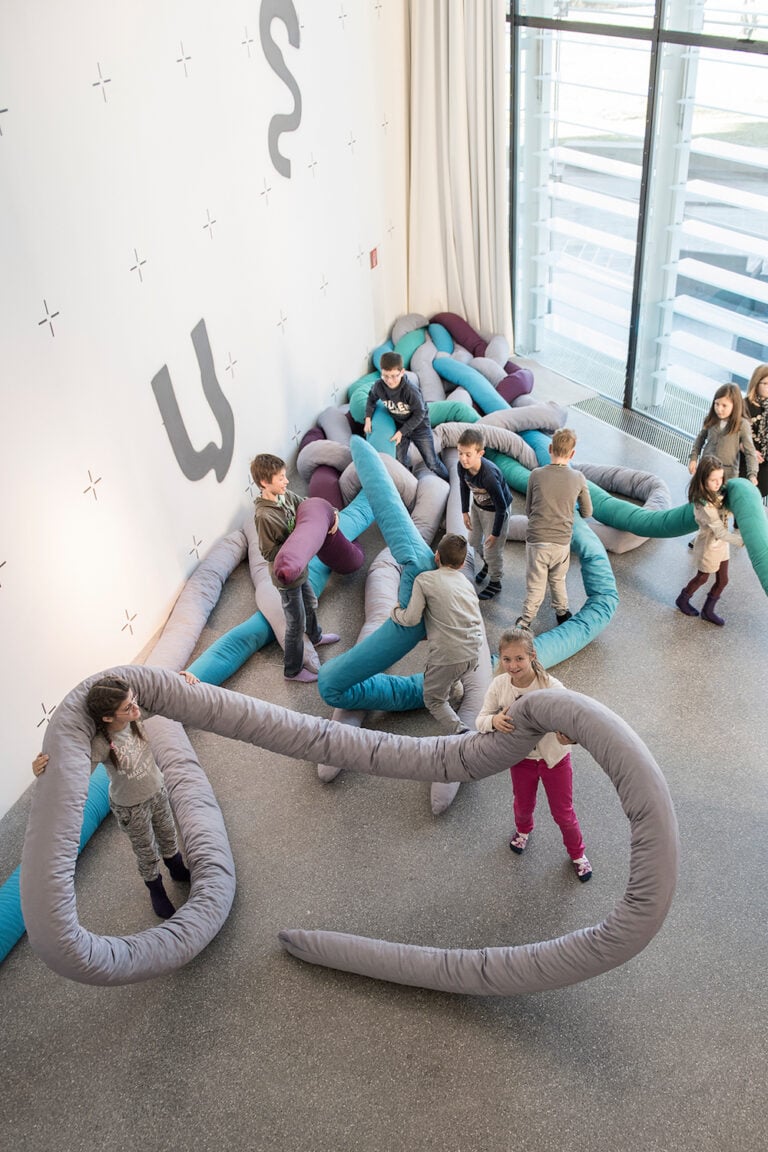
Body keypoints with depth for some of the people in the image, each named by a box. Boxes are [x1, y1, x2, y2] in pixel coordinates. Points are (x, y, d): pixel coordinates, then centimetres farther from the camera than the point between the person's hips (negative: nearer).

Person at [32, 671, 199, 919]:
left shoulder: (136, 714, -26)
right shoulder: (100, 744, -40)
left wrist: (184, 677, -29)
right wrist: (44, 770, -53)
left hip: (157, 790, 5)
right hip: (130, 807, -4)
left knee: (168, 836, 31)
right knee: (147, 852, 23)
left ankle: (178, 870, 63)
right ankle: (156, 890, 54)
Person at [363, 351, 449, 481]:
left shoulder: (411, 390, -35)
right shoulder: (379, 386, -21)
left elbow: (419, 414, -22)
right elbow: (372, 398, 4)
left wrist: (402, 432, -21)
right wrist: (368, 418, -5)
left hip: (419, 426, -4)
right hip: (399, 426, 4)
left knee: (432, 463, 5)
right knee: (400, 462, 9)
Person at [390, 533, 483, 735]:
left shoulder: (424, 579, -3)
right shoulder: (466, 582, 15)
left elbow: (411, 619, -9)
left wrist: (395, 612, 14)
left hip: (447, 655, -6)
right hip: (474, 653, 6)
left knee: (434, 701, 9)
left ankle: (459, 731, -10)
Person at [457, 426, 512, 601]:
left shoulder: (489, 475, -43)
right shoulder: (462, 466, -24)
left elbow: (501, 507, -31)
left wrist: (495, 533, -20)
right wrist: (465, 512, 6)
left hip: (495, 511, -6)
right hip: (478, 505, 7)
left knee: (492, 548, 7)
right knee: (474, 540, 24)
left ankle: (495, 583, 33)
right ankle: (487, 564, 55)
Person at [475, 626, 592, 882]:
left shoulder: (551, 686, -30)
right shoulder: (499, 685, -21)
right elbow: (480, 721, -17)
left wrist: (568, 737, -54)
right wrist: (494, 721, -40)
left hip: (553, 757, -3)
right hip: (521, 757, 3)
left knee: (563, 813, 16)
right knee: (523, 805, 28)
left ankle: (577, 853, 45)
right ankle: (523, 830, 64)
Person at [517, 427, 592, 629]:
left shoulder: (536, 475, -8)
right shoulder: (578, 478, -5)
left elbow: (528, 510, 4)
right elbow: (587, 512, 9)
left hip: (536, 540, -2)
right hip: (562, 542, 2)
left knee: (535, 586, 9)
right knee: (558, 580, 25)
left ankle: (525, 622, 15)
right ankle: (562, 613, 42)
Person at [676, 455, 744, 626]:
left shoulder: (718, 492, -12)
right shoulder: (704, 505, -35)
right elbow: (721, 533, -31)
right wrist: (743, 541, -30)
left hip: (721, 544, 7)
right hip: (709, 546, -7)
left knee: (722, 580, 17)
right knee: (702, 578, 18)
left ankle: (708, 611, 37)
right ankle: (683, 600, 45)